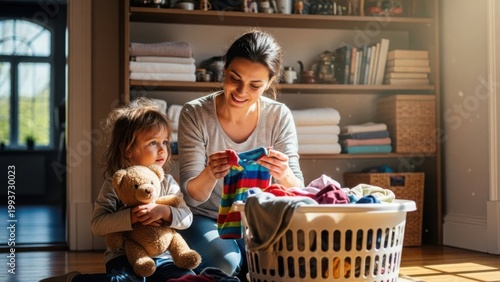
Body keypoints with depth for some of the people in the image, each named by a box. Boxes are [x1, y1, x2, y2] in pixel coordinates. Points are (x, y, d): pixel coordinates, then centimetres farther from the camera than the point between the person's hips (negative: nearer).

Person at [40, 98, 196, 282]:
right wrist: (130, 217, -27)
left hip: (160, 257, 3)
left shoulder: (167, 182, 4)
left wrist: (164, 212, -21)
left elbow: (186, 218, -1)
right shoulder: (115, 183, -6)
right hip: (124, 257, -2)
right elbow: (97, 225, -14)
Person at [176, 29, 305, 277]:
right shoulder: (195, 114, -14)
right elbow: (191, 196, -16)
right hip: (207, 219, -1)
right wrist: (210, 175, -40)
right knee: (225, 263, -30)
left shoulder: (279, 117, -10)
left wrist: (284, 176, -36)